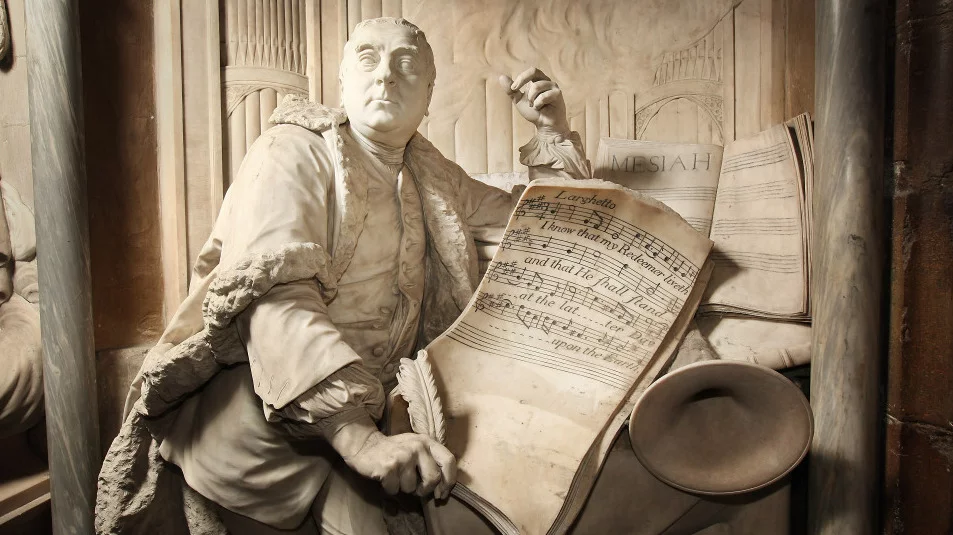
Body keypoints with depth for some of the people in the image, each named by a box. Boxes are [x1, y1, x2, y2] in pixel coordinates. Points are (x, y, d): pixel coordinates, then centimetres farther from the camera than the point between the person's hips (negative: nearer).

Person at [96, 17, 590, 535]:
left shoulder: (433, 176, 15)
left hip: (373, 400, 5)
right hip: (259, 393, -4)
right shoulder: (292, 153, -3)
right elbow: (275, 294, -20)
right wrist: (357, 436, -32)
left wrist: (552, 131, 9)